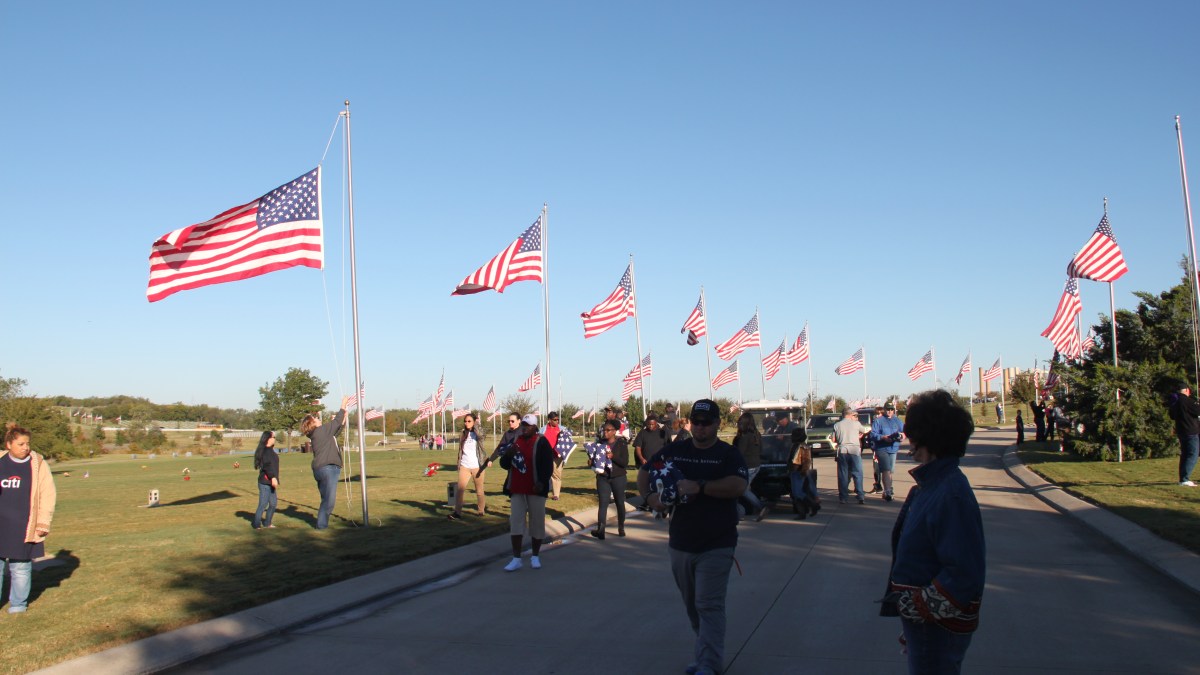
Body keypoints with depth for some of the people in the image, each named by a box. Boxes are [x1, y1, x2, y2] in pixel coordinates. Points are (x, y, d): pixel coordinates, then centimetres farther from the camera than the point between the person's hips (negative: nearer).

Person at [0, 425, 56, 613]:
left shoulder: (38, 464, -1)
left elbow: (48, 495, -1)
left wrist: (43, 523, -6)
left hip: (24, 528, -2)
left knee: (21, 567, 7)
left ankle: (18, 604, 21)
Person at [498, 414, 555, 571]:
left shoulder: (541, 442, -5)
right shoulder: (514, 441, 12)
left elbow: (548, 465, -11)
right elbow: (504, 464, 13)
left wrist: (542, 482, -24)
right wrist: (508, 454, -8)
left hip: (535, 490, -5)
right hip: (517, 489, 5)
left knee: (537, 523, 3)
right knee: (516, 523, 0)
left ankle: (535, 557, 16)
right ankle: (516, 559, 3)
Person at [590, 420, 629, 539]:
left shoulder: (621, 444, -5)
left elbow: (625, 462, -12)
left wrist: (613, 456, -26)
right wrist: (591, 462, -10)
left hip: (618, 477, -2)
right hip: (603, 477, 2)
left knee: (620, 503, 10)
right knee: (603, 503, -9)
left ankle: (621, 528, 27)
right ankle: (600, 530, -20)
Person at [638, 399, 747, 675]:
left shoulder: (728, 454, -4)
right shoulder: (674, 451, 8)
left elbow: (738, 485, -20)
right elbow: (644, 473, 15)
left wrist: (699, 486, -26)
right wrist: (649, 496, -6)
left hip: (716, 546, -5)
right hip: (680, 544, 5)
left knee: (709, 605, -9)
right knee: (692, 606, 15)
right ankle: (707, 652, 30)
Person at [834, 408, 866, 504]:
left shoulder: (837, 425, 4)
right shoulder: (856, 423, 1)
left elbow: (834, 440, 5)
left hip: (842, 451, 1)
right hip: (855, 450, -1)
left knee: (843, 475, 6)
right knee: (858, 474, 2)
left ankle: (844, 497, 5)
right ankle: (861, 497, -5)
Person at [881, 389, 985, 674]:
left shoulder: (952, 494, -26)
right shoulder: (929, 484, 6)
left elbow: (965, 574, -30)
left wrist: (916, 606, -22)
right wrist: (905, 600, 13)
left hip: (938, 627, -9)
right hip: (921, 619, 9)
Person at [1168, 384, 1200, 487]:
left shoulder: (1174, 402, 11)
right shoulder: (1187, 400, -16)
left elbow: (1172, 416, 22)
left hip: (1181, 431, 9)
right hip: (1191, 432, -9)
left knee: (1184, 455, 15)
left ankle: (1182, 479, 16)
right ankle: (1185, 479, -15)